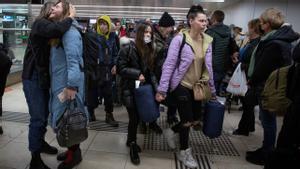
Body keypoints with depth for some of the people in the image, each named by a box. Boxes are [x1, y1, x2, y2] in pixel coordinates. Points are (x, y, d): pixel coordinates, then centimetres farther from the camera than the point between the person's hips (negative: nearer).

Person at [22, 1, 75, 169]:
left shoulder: (47, 26, 18)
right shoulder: (40, 23, -11)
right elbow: (57, 29, -32)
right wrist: (71, 16, -19)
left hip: (44, 77, 9)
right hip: (33, 78, -9)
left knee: (45, 114, 19)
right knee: (38, 118, -7)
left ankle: (40, 142, 38)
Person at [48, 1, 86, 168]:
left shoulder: (69, 31, -15)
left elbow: (73, 59, -25)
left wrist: (71, 85, -31)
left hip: (67, 83, -10)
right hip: (59, 82, 10)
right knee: (63, 117, 17)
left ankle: (75, 154, 18)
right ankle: (72, 149, 31)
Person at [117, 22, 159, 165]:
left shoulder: (149, 50, 8)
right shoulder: (128, 49, -10)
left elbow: (150, 71, 11)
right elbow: (120, 68, -13)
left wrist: (156, 86, -1)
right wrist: (137, 74, -19)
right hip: (130, 89, -5)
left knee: (137, 117, 10)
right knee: (134, 117, -3)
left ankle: (130, 141, 33)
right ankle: (133, 145, 19)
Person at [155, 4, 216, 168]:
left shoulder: (207, 40, 0)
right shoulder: (179, 39, -16)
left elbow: (208, 66, 7)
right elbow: (169, 65, -16)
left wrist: (212, 89, 11)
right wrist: (162, 89, -19)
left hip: (196, 86, 6)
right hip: (181, 85, -6)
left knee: (196, 120, 12)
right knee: (187, 121, 4)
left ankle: (172, 131, 39)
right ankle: (184, 152, 29)